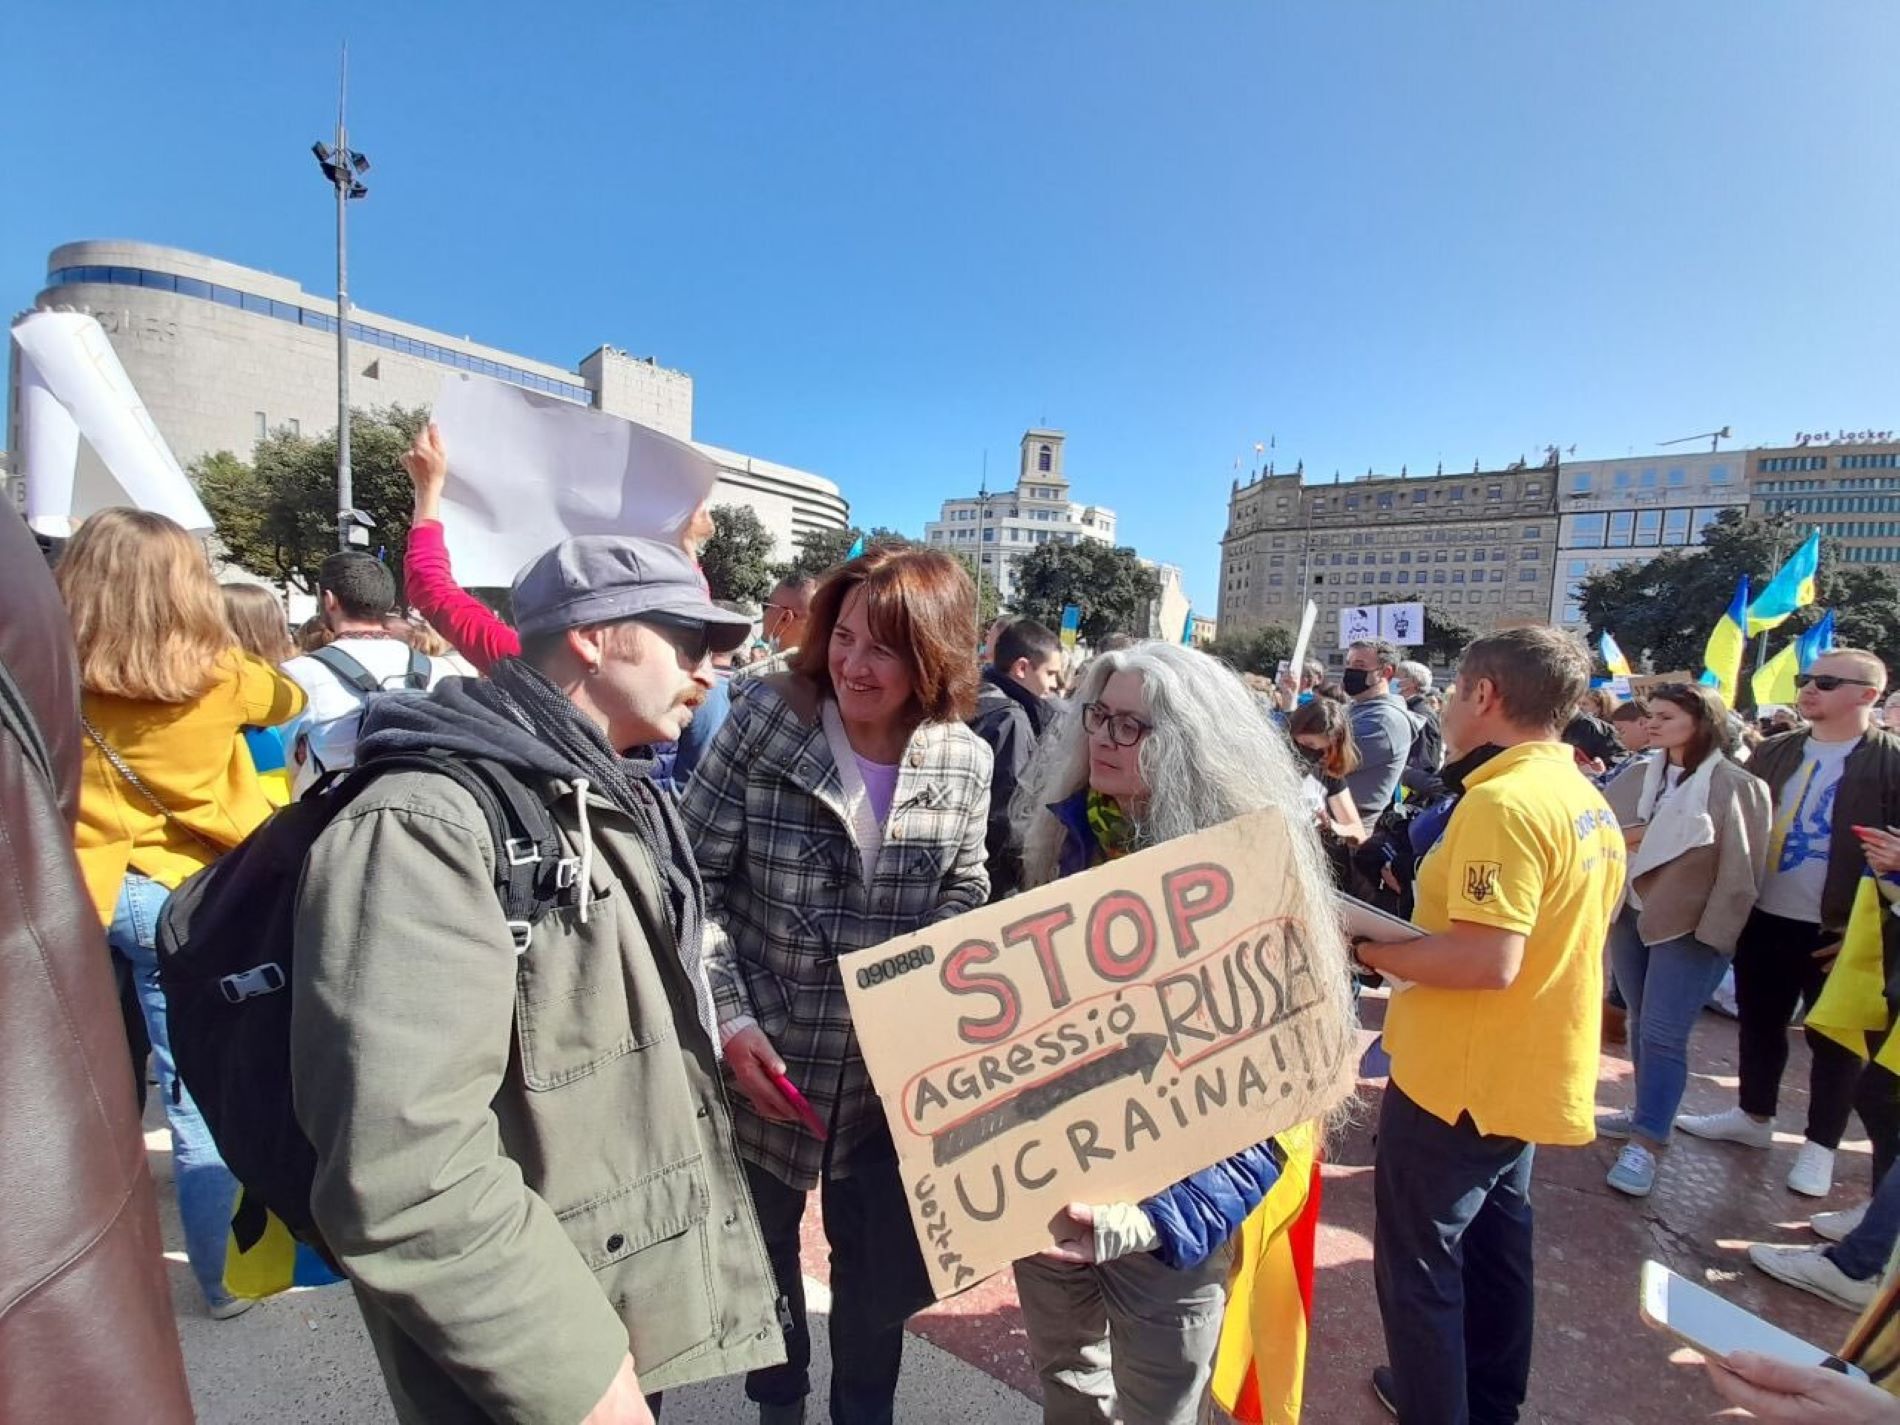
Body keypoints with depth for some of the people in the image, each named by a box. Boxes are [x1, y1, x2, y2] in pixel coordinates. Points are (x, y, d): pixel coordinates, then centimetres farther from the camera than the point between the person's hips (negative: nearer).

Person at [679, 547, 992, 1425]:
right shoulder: (766, 719, -14)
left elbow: (962, 897, 4)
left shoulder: (965, 761, -8)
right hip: (766, 1056, -1)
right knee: (761, 1253, 23)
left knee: (885, 1270, 19)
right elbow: (694, 879, -11)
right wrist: (731, 1019, -17)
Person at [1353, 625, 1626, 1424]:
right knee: (1493, 1245, 25)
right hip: (1530, 1072, 10)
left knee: (1417, 1262, 8)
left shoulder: (1501, 801, -25)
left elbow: (1487, 961, -30)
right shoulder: (1589, 803, 6)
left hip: (1460, 1079, -9)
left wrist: (1366, 947, -18)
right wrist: (1414, 929, 13)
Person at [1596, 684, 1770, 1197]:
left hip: (1688, 927, -6)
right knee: (1641, 1026, 15)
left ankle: (1647, 1143, 4)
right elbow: (1614, 835, 19)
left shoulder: (1736, 786, -10)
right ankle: (1648, 1114, 30)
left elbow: (1740, 867, -11)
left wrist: (1712, 931, -13)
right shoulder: (1644, 776, 6)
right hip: (1632, 917, 6)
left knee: (1663, 1035, -4)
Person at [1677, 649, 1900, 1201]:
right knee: (1759, 1022, 17)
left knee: (1832, 1038, 11)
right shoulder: (1772, 753, 6)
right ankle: (1754, 1116, 34)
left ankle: (1820, 1145, 26)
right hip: (1763, 918, 5)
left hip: (1835, 931, -4)